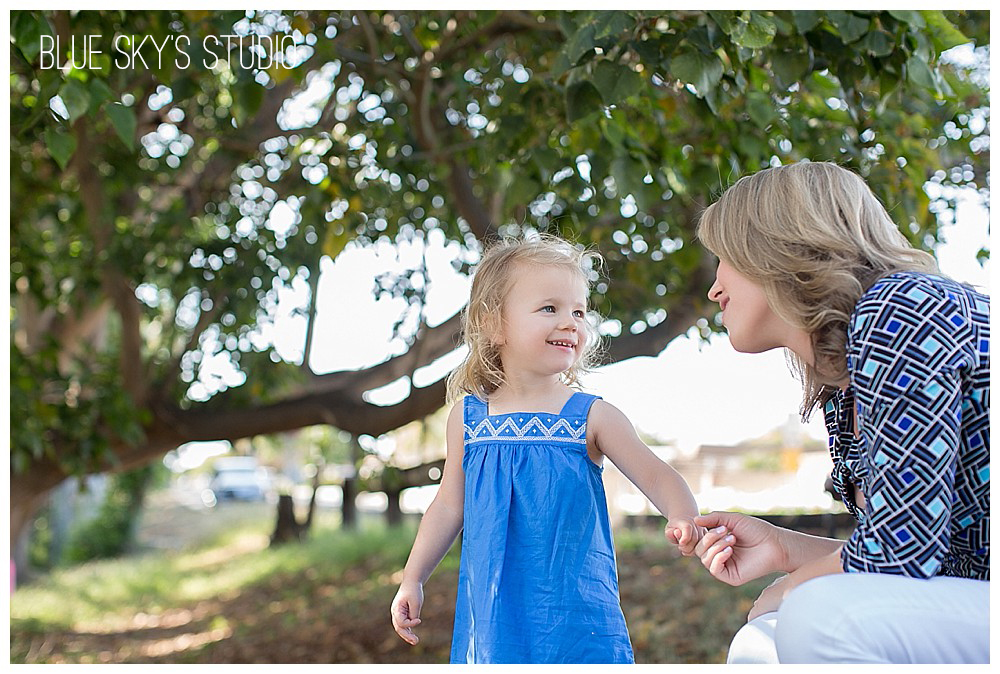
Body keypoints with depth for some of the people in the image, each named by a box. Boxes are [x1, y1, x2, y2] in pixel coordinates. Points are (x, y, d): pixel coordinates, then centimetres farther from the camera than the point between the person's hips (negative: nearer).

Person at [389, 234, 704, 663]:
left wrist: (682, 517, -30)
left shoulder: (592, 416, -2)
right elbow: (450, 505, 12)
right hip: (493, 612, 2)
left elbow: (654, 475, -9)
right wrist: (412, 580, 13)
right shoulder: (467, 417, 4)